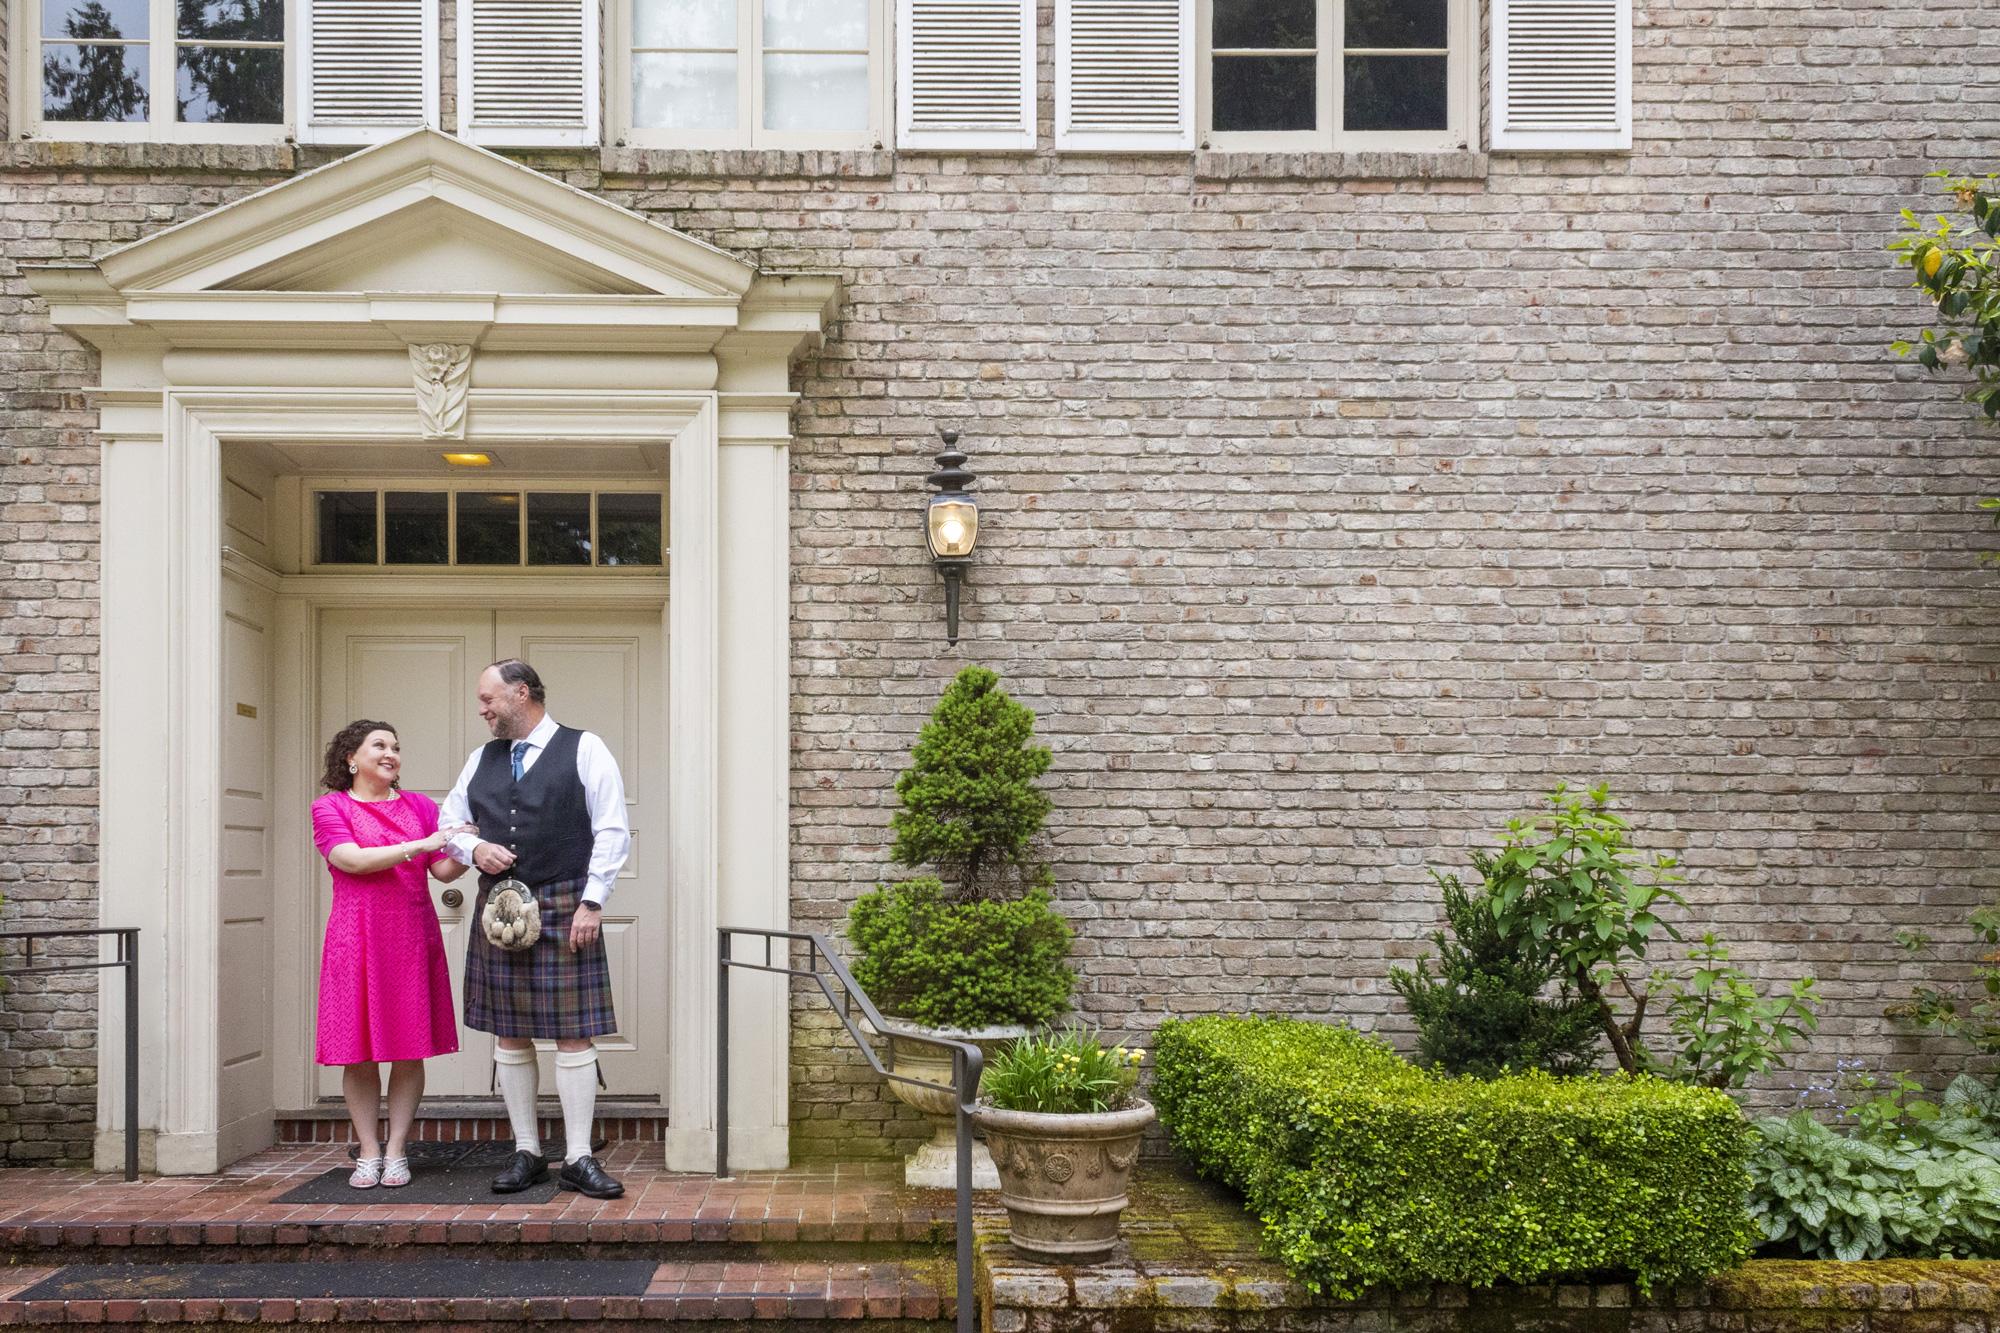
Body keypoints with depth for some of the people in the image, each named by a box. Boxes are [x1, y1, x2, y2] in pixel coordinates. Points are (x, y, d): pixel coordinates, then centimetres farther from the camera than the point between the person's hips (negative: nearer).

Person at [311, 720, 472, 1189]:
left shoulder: (420, 806, 12)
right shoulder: (330, 807, 4)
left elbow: (444, 870, 6)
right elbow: (351, 859, -13)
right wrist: (419, 845, -19)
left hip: (412, 939, 2)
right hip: (357, 941, -2)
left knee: (410, 1051, 1)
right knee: (359, 1053, 0)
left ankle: (397, 1151, 8)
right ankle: (368, 1152, 10)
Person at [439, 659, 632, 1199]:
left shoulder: (584, 750, 0)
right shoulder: (482, 759, 14)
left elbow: (612, 832, -5)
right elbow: (448, 823, 21)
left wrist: (591, 902, -11)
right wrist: (473, 849, -2)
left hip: (564, 906, -5)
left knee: (574, 1033, -4)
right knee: (510, 1034, 7)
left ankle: (578, 1159, 2)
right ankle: (526, 1152, 17)